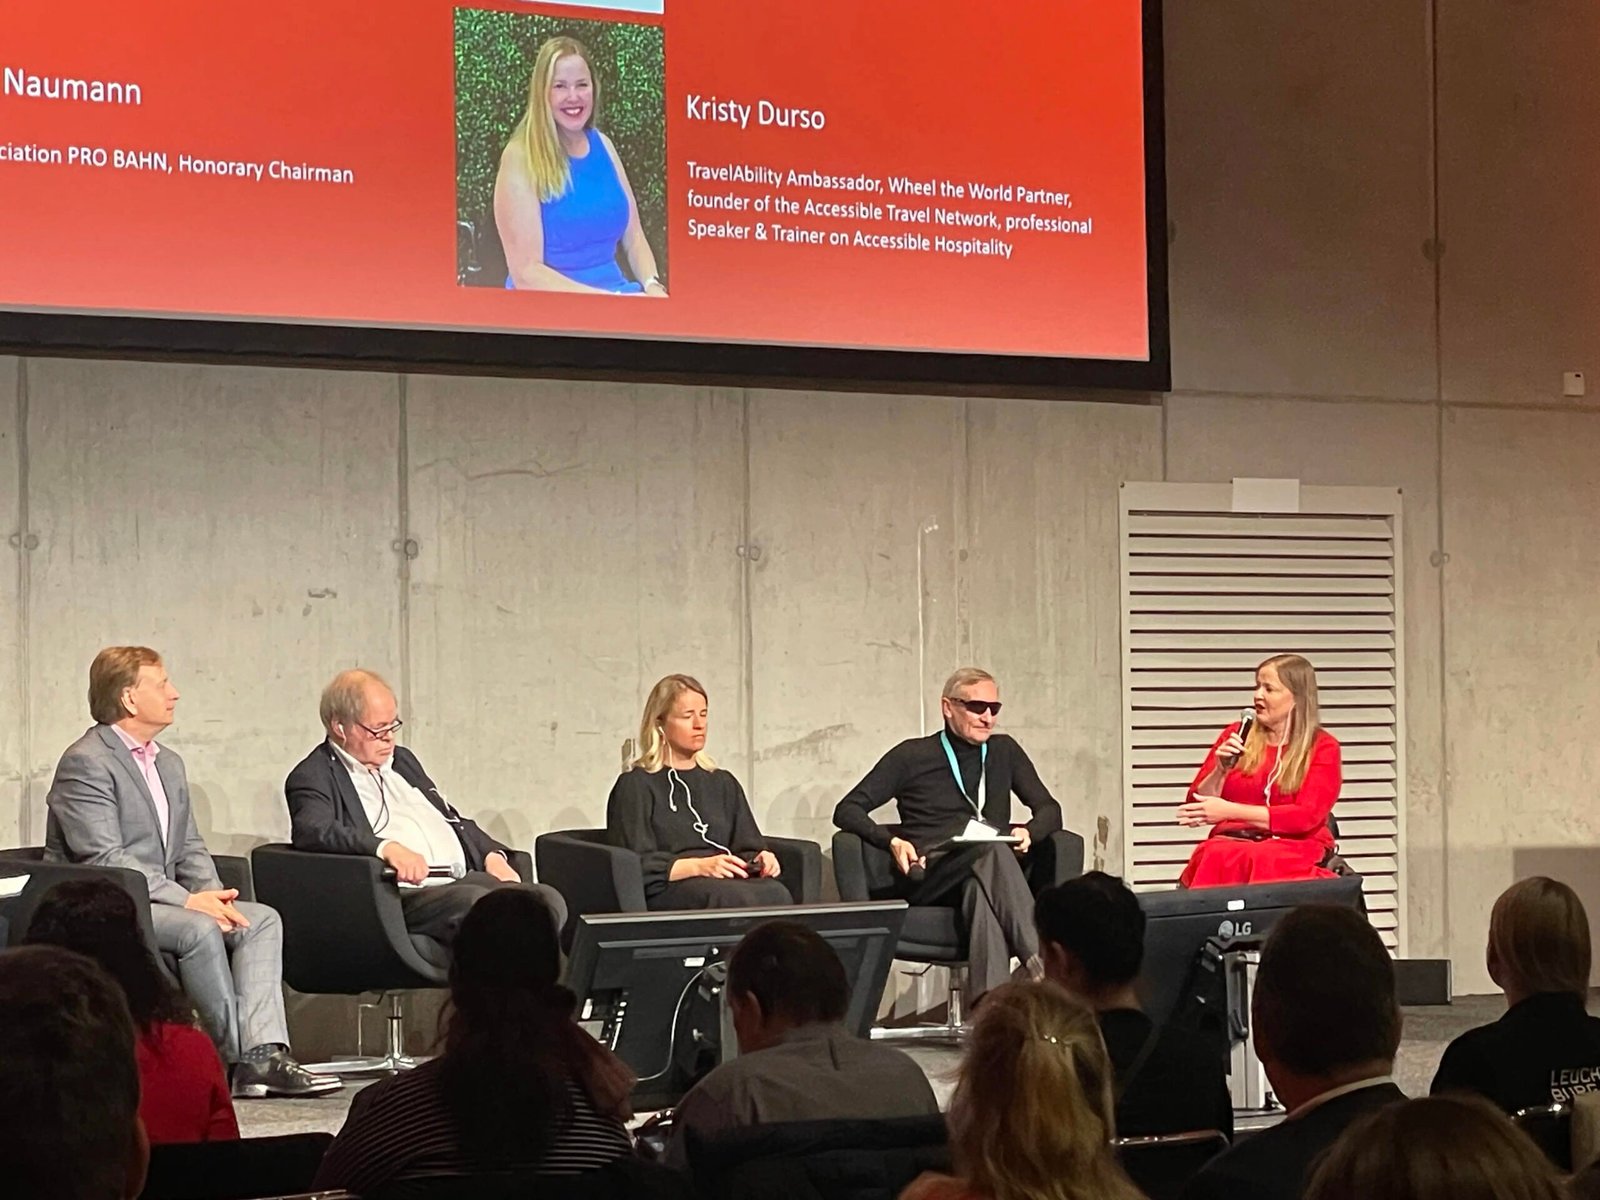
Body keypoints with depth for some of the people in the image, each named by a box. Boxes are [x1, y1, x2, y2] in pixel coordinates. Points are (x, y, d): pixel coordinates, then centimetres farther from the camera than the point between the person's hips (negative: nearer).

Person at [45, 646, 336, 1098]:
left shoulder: (169, 763, 19)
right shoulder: (85, 763, -10)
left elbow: (189, 849, 18)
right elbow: (103, 858, -19)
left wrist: (214, 894, -5)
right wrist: (187, 899, -22)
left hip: (157, 898, 9)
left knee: (263, 919, -13)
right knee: (199, 929, -32)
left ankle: (263, 1055, -27)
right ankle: (242, 1057, -23)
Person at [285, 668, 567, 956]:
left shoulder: (402, 760, 27)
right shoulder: (312, 778, 3)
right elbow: (311, 831, -18)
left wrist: (492, 855, 13)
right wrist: (386, 848, -31)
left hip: (464, 879, 8)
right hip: (403, 893, -8)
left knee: (548, 900, -18)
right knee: (479, 903, -36)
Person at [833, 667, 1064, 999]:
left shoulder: (1004, 752, 25)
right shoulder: (912, 756, 14)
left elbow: (1049, 810, 22)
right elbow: (847, 810, 10)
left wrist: (1029, 832, -2)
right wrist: (892, 841, -9)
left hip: (981, 875, 2)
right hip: (925, 877, -2)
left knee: (982, 889, -39)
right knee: (991, 851, -36)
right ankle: (1040, 963, -48)